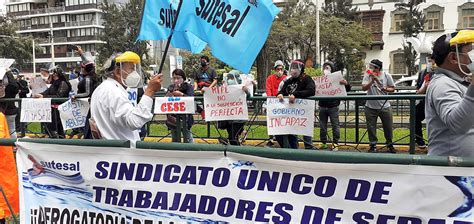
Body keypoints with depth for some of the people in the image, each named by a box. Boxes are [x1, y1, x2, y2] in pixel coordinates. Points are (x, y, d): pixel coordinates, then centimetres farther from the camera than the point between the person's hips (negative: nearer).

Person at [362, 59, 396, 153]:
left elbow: (393, 88, 4)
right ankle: (373, 145, 21)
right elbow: (364, 88, -14)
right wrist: (372, 80, -25)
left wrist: (386, 89, -17)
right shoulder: (367, 75, -3)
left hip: (385, 106, 0)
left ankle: (390, 145, 26)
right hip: (370, 107, 0)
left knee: (388, 127, 8)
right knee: (371, 128, 6)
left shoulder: (386, 75, -2)